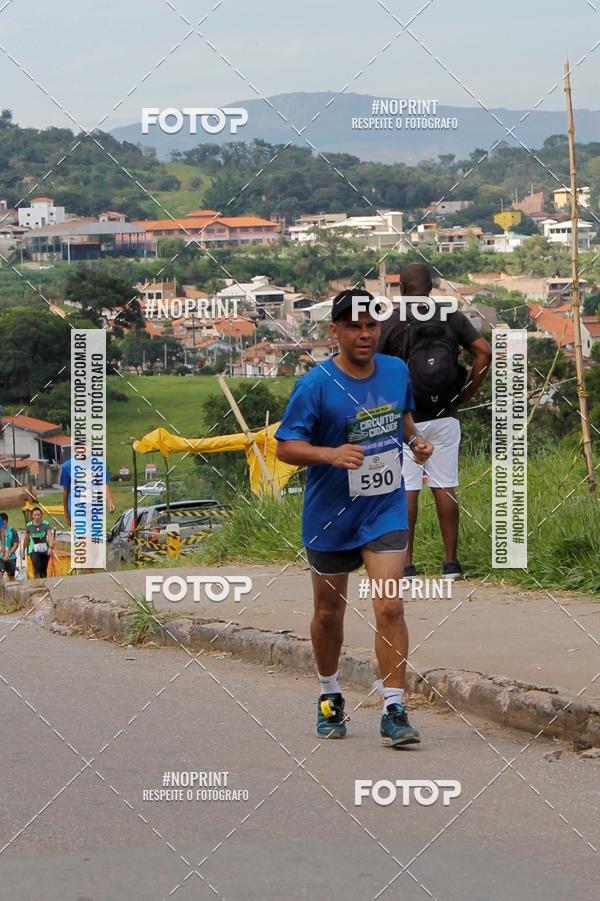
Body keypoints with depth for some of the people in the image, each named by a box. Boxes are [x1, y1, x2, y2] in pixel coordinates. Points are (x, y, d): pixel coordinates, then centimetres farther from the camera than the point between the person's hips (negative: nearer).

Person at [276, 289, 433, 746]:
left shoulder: (397, 371, 1)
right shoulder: (315, 385, -15)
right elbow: (286, 446, -15)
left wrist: (415, 440, 1)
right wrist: (331, 454, -32)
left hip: (386, 510, 2)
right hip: (330, 515, -2)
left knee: (390, 607, -12)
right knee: (329, 611, 13)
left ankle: (394, 711, -10)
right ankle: (330, 696, 36)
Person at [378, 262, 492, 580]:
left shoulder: (392, 323, -5)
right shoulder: (452, 317, 3)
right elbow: (484, 352, -5)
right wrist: (466, 393, 2)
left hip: (404, 419, -3)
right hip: (444, 416, 3)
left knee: (406, 490, 0)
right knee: (445, 488, 6)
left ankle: (405, 564, 0)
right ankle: (451, 562, 6)